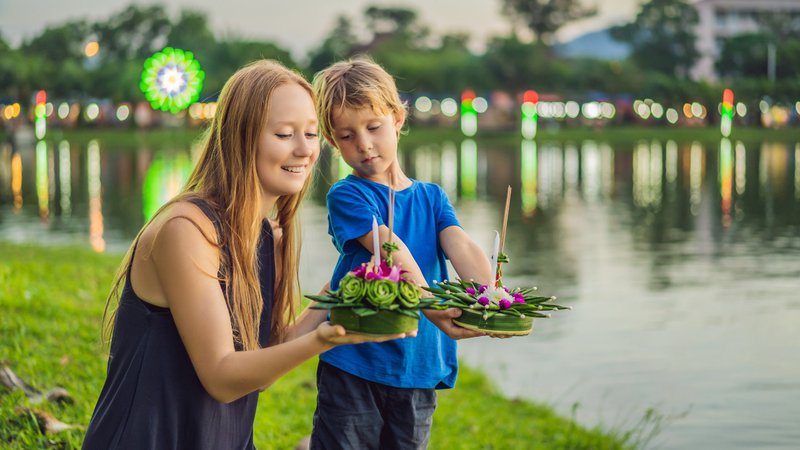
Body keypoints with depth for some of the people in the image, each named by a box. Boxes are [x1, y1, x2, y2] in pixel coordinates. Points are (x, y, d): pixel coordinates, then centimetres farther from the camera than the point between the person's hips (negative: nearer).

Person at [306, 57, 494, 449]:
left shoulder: (432, 197, 11)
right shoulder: (346, 196, -5)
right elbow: (393, 253, -20)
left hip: (418, 369, 4)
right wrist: (431, 307, -34)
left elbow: (461, 248, -7)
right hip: (354, 364, -4)